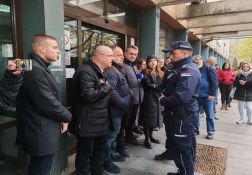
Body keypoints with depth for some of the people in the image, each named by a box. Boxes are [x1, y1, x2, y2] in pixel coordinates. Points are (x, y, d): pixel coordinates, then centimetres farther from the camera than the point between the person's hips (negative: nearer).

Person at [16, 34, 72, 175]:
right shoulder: (34, 70, -24)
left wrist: (61, 117, 4)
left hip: (41, 131, 10)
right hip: (41, 134, -10)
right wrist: (67, 116, -9)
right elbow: (48, 104, -26)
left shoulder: (40, 67, 12)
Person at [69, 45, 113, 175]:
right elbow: (88, 95, -29)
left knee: (99, 151, 23)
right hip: (88, 123, -10)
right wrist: (106, 87, -18)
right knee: (85, 153, 8)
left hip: (100, 122, 10)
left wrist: (105, 87, 4)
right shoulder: (86, 71, -19)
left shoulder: (99, 71, 13)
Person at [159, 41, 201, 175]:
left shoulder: (189, 70, -20)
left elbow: (181, 97, -31)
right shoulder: (179, 68, 14)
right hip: (176, 114, 11)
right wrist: (163, 95, -2)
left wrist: (163, 101, -15)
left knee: (182, 148, 1)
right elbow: (167, 86, 18)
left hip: (183, 116, -10)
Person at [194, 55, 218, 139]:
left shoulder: (208, 68, -6)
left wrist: (212, 94, -13)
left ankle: (211, 132, 16)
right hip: (196, 96, 4)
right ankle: (195, 129, 25)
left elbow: (214, 82, -8)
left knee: (209, 115, 5)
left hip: (207, 96, -4)